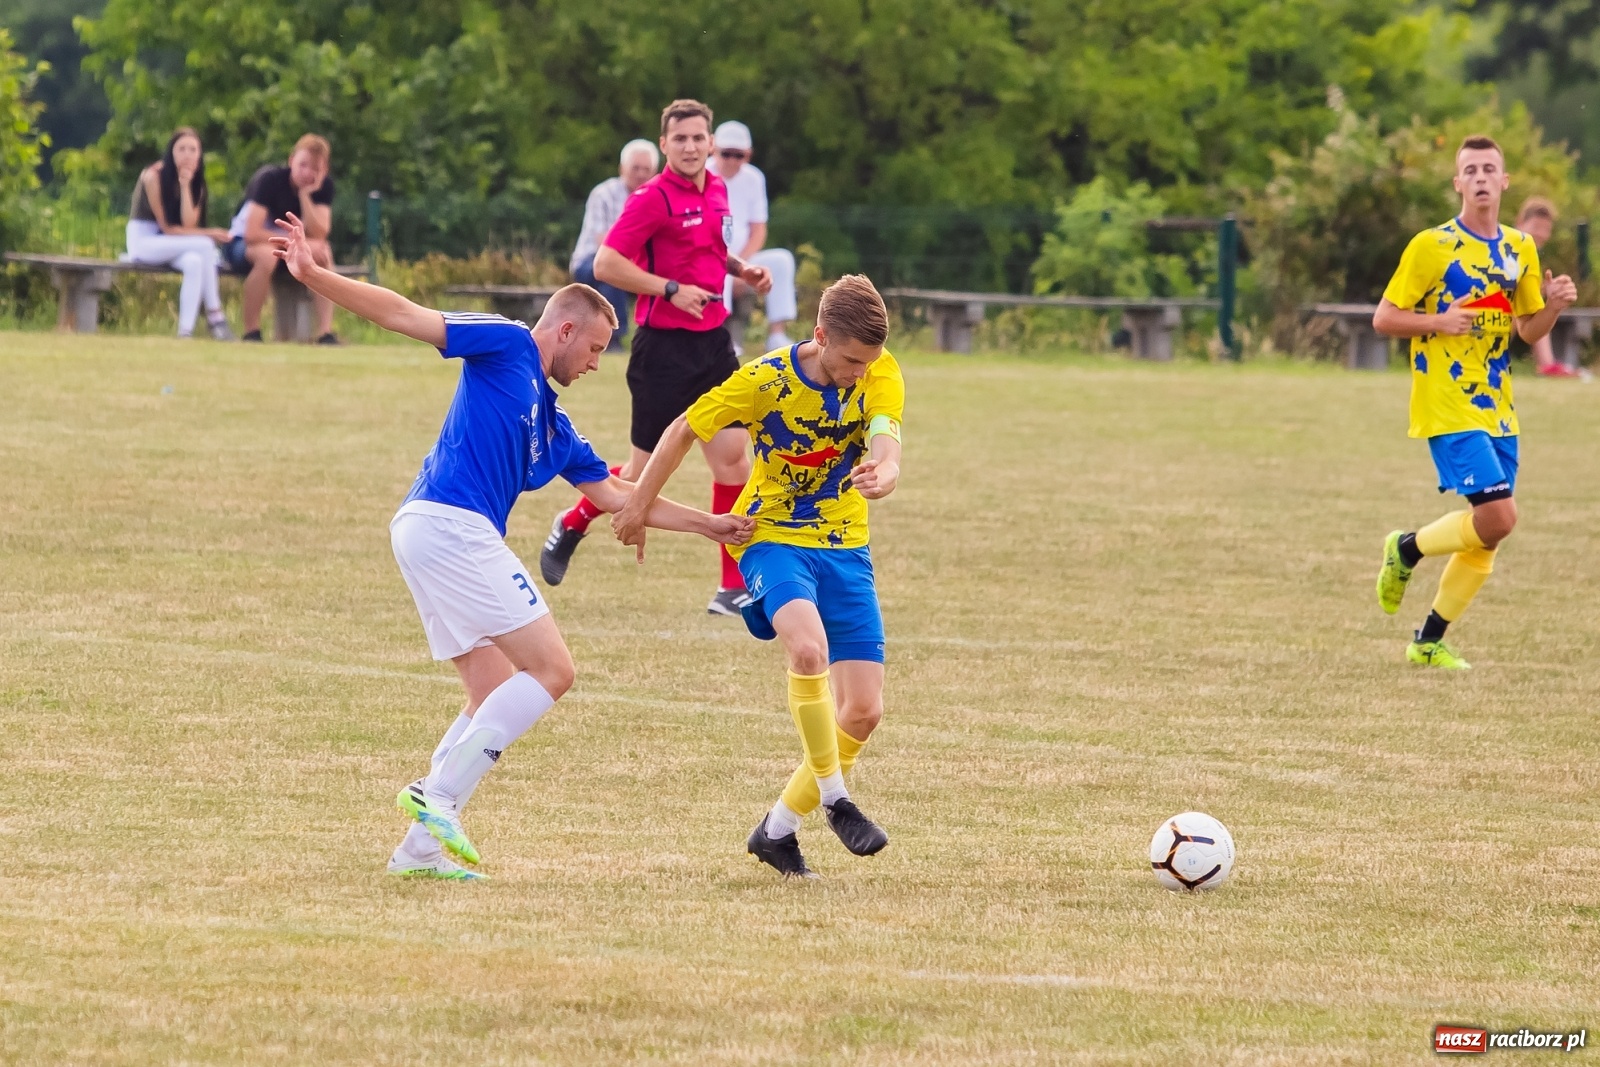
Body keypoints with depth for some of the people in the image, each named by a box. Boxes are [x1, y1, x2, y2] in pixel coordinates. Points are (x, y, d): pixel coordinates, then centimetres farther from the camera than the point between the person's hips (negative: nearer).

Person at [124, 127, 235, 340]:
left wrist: (185, 185, -14)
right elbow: (167, 228, -14)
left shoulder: (195, 183, 5)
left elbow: (188, 224, -11)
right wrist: (208, 234, -15)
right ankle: (215, 315, -28)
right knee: (204, 246, -28)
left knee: (195, 262, -31)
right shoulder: (154, 176, -13)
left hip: (171, 246, 5)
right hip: (143, 242, -5)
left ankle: (186, 330, -36)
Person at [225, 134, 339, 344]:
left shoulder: (324, 185, -8)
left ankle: (325, 333, -28)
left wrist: (305, 194, -29)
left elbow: (318, 236, -19)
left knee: (323, 253, -26)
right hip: (242, 243, -5)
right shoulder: (270, 179, -23)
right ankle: (251, 332, -29)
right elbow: (252, 234, -30)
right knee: (267, 254, -40)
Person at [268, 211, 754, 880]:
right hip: (451, 524, -10)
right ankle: (437, 795, -15)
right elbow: (406, 316, -3)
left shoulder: (555, 430, 26)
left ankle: (421, 844, 6)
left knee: (495, 699, 11)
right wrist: (313, 277, -12)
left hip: (424, 532, 10)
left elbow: (617, 496, 33)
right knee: (550, 670, -9)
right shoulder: (506, 347, 3)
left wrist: (709, 524, 34)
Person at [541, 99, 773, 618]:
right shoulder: (652, 199, -14)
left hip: (713, 341, 6)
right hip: (665, 347, -6)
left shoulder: (717, 191, 9)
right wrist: (672, 289, -20)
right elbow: (606, 265, -17)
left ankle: (735, 587, 2)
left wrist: (741, 269, 8)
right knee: (646, 471, 2)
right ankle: (572, 525, 30)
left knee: (732, 456, -2)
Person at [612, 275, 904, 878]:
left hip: (845, 549, 4)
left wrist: (878, 478, -52)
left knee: (863, 712, -3)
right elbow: (684, 431, -2)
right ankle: (834, 800, -21)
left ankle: (779, 828, 14)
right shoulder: (766, 381, -16)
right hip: (774, 537, -4)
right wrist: (638, 505, 4)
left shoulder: (880, 377, -11)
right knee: (808, 648, -35)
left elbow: (885, 453, -28)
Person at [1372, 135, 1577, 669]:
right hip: (1447, 407, -6)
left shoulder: (1520, 249, 10)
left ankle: (1430, 641, 19)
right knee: (1497, 516, -18)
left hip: (1497, 409, 6)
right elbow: (1383, 319, -4)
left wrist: (1553, 305, -4)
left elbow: (1528, 329, 17)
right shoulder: (1432, 245, -7)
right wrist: (1439, 322, -20)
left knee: (1487, 535, 5)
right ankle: (1407, 549, 8)